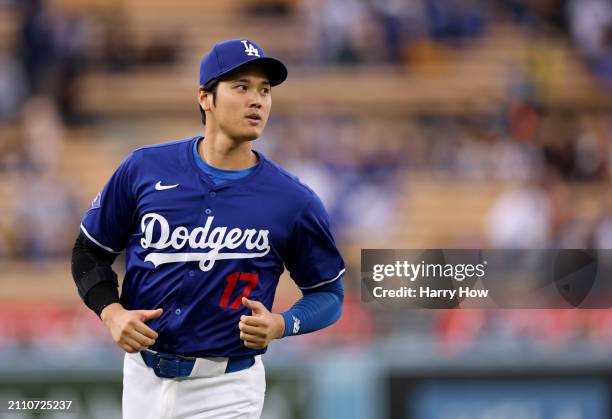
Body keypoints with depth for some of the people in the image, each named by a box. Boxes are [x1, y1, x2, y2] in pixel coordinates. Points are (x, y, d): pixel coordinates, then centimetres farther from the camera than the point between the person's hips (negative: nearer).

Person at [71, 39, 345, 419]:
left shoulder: (293, 200, -7)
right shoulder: (145, 168, -3)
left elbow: (329, 292, 3)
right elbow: (90, 252, 8)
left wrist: (281, 325, -17)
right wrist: (111, 312, -10)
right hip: (143, 376, 2)